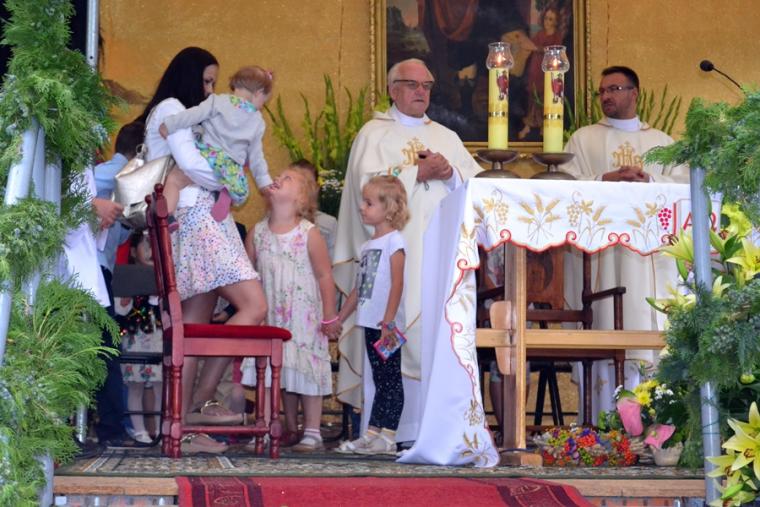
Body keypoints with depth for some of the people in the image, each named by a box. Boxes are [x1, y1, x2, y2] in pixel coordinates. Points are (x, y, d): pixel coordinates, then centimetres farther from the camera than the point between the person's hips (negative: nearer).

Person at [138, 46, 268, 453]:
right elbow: (190, 163, -15)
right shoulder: (170, 109, -3)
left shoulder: (177, 113, 27)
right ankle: (199, 402, -15)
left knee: (194, 326, 4)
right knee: (253, 307, -17)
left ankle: (183, 422, 1)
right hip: (196, 217, -11)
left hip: (202, 219, 11)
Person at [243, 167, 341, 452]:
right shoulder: (258, 233, 3)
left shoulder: (309, 234, -10)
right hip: (272, 317, 5)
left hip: (304, 317, -4)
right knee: (281, 371, 10)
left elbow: (325, 276, -8)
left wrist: (330, 317, -9)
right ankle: (290, 429, 22)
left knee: (306, 370, -3)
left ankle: (312, 433, 4)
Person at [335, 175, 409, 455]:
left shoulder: (393, 241, -8)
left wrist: (388, 321, -22)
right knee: (379, 380, 12)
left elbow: (397, 284, -16)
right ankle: (372, 434, 13)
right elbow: (359, 288, 23)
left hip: (386, 326, -8)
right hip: (370, 324, 8)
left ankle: (387, 437, -4)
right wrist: (338, 319, 22)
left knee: (390, 380, -4)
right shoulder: (368, 245, 18)